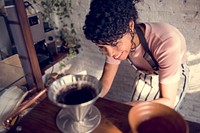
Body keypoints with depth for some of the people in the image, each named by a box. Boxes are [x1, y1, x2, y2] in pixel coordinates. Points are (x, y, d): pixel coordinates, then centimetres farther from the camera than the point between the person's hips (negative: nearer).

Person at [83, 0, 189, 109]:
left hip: (175, 80, -3)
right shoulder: (116, 38, -25)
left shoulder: (166, 42, -40)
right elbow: (105, 81, -15)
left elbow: (168, 101, -33)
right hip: (144, 76, 3)